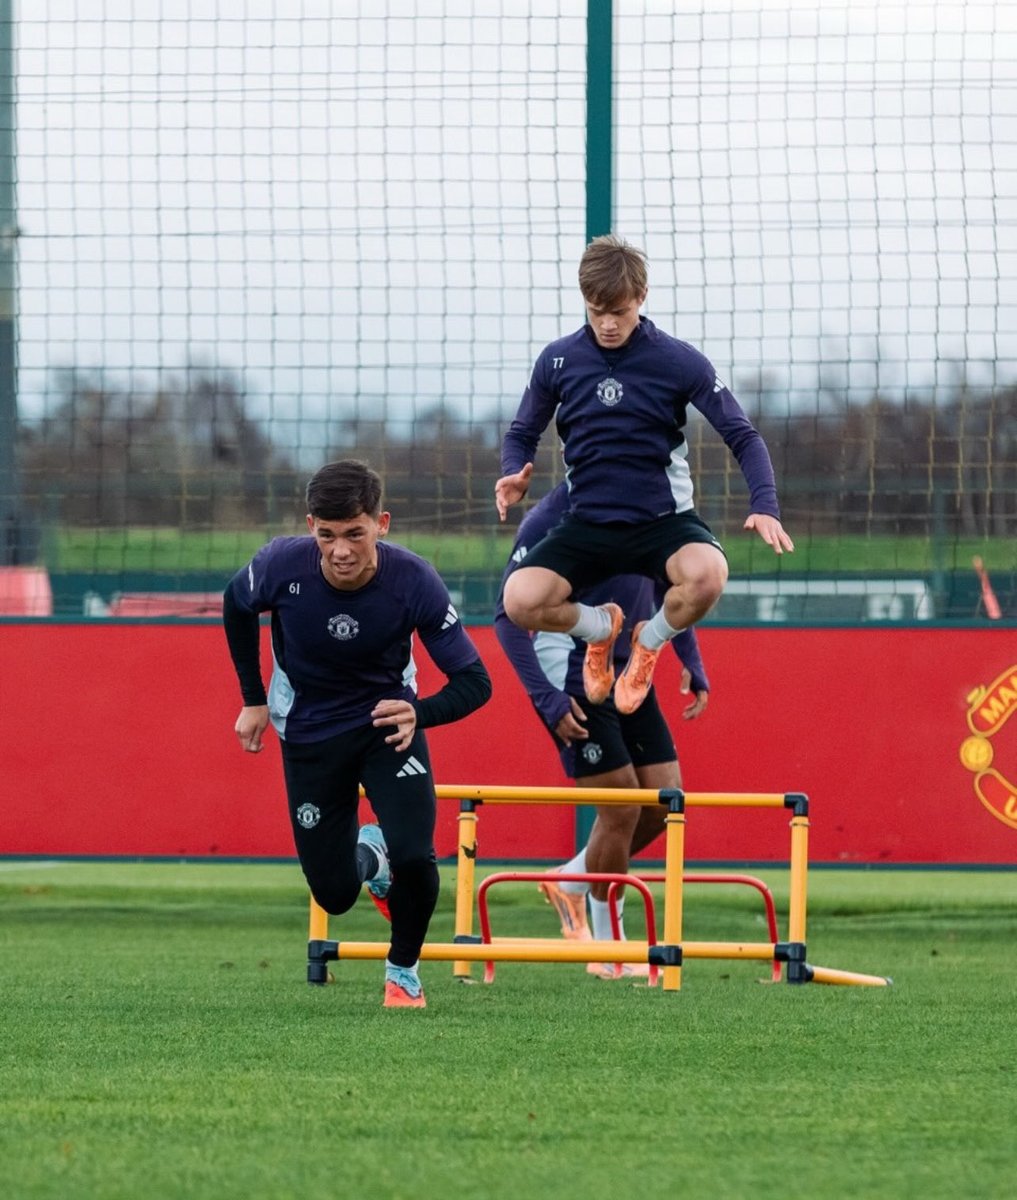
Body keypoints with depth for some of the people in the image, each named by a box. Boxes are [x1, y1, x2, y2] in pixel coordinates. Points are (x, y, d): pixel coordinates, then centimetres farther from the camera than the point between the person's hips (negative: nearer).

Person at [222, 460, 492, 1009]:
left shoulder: (414, 582, -28)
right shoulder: (282, 565, -25)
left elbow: (474, 682, -23)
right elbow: (236, 605, 0)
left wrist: (420, 714, -43)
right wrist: (253, 699, 3)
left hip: (387, 721, -1)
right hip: (309, 732, 1)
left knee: (414, 856, -23)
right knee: (334, 894, 3)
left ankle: (403, 968, 8)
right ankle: (368, 854, 42)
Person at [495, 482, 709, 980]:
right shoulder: (553, 519, -17)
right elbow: (508, 615, -15)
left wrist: (692, 663, 9)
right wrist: (546, 697, -21)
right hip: (573, 684, -7)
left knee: (663, 801, 3)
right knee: (622, 804, -9)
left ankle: (571, 884, 26)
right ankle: (609, 952, 7)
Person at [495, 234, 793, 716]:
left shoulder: (679, 361, -6)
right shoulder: (558, 360, 0)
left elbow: (743, 436, -3)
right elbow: (522, 434, 14)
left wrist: (764, 506, -20)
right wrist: (514, 477, -10)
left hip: (663, 521, -2)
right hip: (587, 524, 2)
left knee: (707, 574, -37)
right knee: (520, 600, -26)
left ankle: (649, 642, 1)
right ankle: (601, 626, 11)